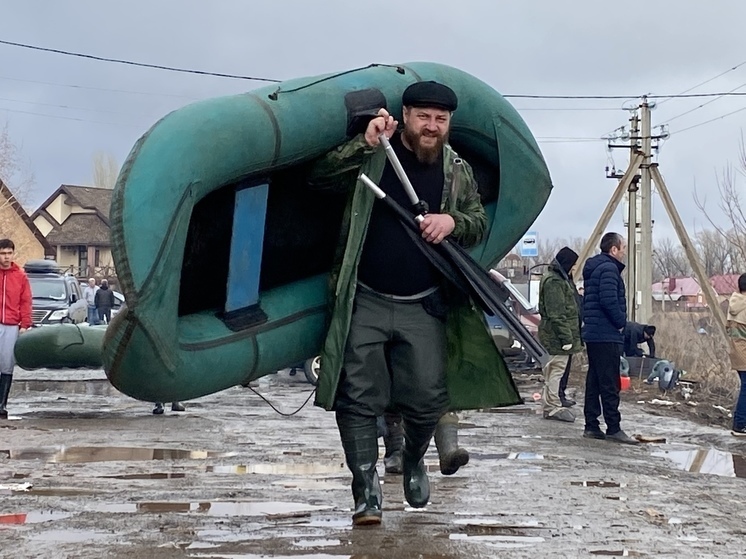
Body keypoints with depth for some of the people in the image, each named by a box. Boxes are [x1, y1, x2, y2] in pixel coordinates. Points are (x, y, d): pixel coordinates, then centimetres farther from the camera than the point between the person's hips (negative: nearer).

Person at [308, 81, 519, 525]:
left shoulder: (459, 171, 8)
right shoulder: (372, 155, 1)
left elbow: (479, 223, 10)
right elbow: (319, 176, -8)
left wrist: (453, 221, -13)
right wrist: (365, 145, -20)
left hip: (423, 308, 2)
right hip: (365, 302, -2)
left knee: (429, 398, 2)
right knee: (359, 398, -5)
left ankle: (414, 460, 33)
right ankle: (367, 491, 4)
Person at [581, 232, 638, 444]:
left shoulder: (594, 268, 19)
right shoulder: (609, 268, -12)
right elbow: (609, 300, -22)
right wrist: (620, 322, -9)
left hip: (592, 333, 10)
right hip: (607, 335, -10)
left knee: (594, 381, 10)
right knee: (610, 384, -8)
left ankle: (591, 426, 12)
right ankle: (613, 428, -6)